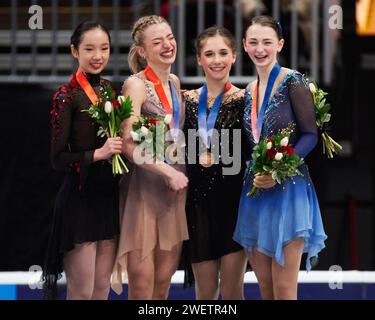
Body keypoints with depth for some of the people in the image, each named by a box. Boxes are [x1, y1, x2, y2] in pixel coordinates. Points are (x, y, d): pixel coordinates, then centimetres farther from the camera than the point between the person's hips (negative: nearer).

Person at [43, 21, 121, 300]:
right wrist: (98, 154, -22)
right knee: (81, 292, -4)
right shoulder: (67, 96, -10)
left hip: (109, 196, 7)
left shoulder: (109, 89, 10)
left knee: (102, 289, 9)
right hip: (80, 200, -6)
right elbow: (58, 158, -11)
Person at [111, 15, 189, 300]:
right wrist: (169, 172, -18)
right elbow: (129, 144, -17)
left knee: (164, 280, 8)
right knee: (142, 285, -5)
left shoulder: (175, 82, 11)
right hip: (144, 187, -6)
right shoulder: (136, 85, -10)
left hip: (174, 187, 6)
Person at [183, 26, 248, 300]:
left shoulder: (244, 100, -2)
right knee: (205, 291, 5)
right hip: (199, 202, 3)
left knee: (231, 290, -5)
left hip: (234, 201, -3)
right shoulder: (188, 101, 8)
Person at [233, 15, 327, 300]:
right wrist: (258, 172, 1)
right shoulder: (250, 91, 13)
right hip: (255, 190, 7)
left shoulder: (292, 82, -7)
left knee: (284, 290, -6)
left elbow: (310, 135, -10)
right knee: (265, 288, 8)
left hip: (287, 188, -7)